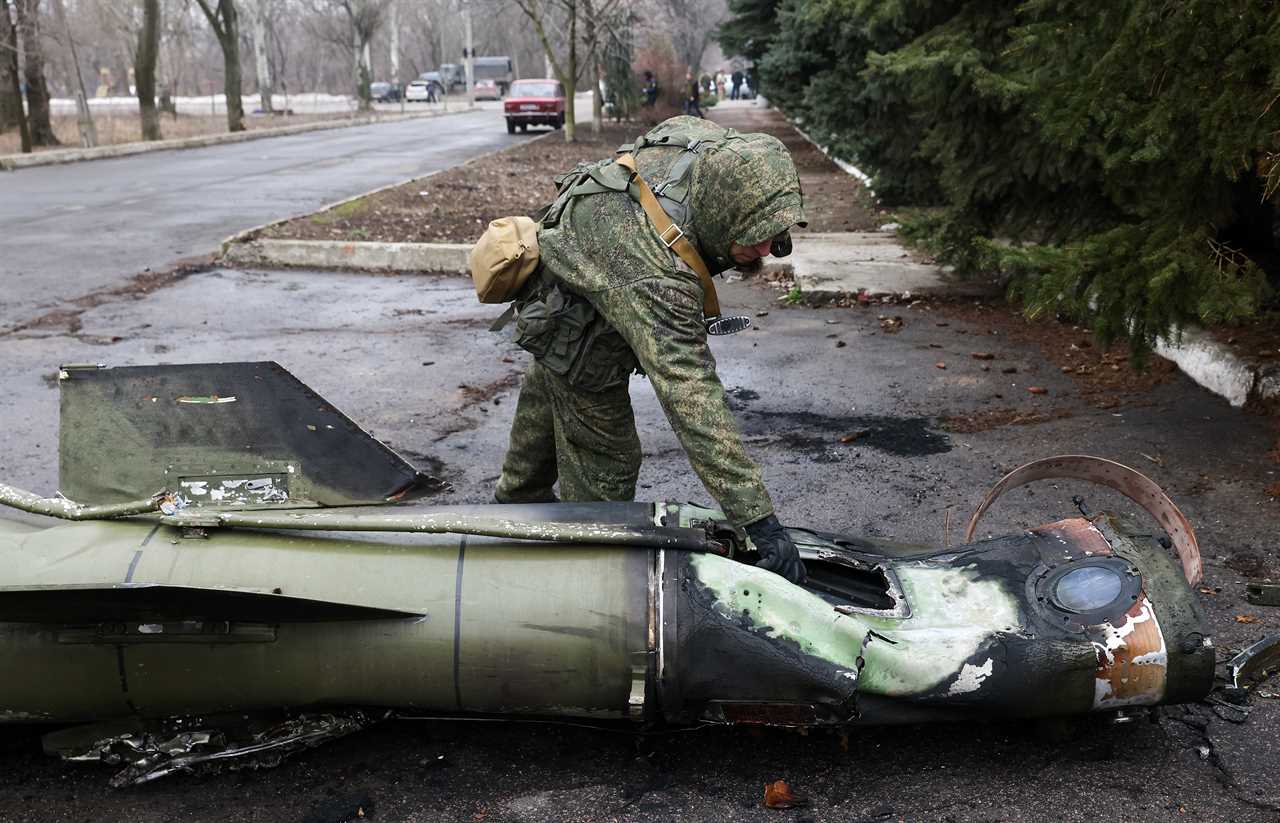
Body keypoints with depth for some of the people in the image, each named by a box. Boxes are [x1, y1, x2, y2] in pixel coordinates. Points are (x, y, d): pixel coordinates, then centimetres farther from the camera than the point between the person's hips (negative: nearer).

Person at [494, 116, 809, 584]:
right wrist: (760, 521, -52)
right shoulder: (660, 280, -50)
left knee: (545, 403, 31)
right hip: (583, 344, -9)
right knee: (605, 464, 3)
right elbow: (693, 404, -52)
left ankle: (519, 497, 57)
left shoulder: (710, 142, -29)